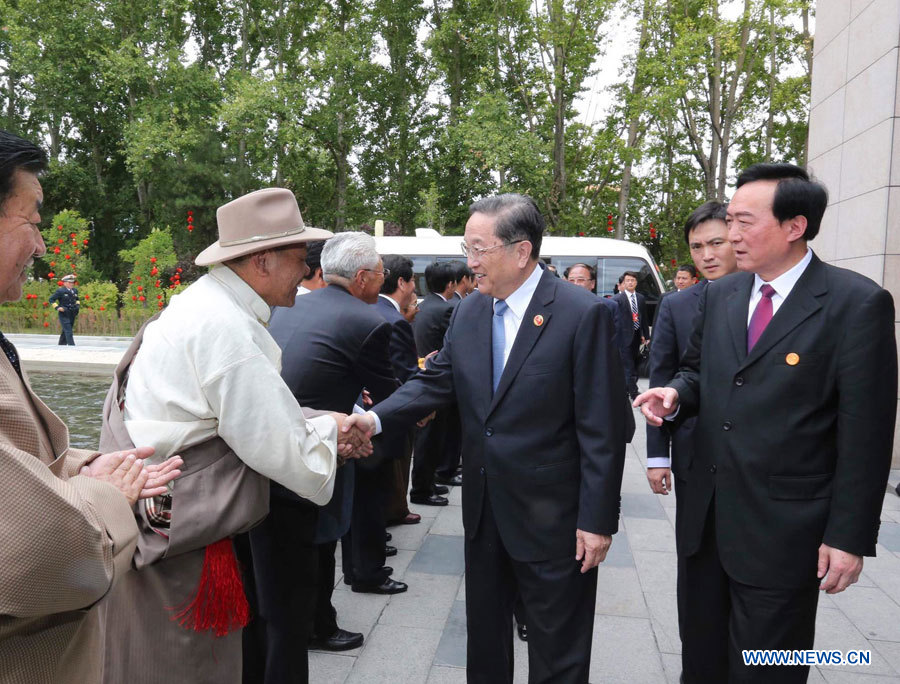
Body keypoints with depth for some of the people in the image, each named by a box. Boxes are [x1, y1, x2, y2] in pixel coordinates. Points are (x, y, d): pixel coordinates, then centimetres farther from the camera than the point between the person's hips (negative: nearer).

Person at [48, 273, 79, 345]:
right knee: (68, 332, -12)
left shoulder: (75, 290, 12)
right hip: (64, 315, -6)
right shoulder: (60, 291, -7)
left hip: (72, 315, 7)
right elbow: (51, 299, -4)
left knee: (65, 332, 15)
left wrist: (77, 305, 12)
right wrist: (57, 307, -13)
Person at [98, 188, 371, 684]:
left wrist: (317, 433, 6)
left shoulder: (203, 304, 7)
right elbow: (280, 449, -23)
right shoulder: (228, 330, -25)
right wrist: (327, 428, -4)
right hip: (176, 543, -10)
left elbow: (244, 417, 12)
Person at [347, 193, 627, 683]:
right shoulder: (467, 312, 2)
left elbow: (601, 430, -16)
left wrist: (597, 520, -15)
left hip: (553, 517, -5)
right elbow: (435, 382, 2)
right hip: (484, 511, 6)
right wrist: (376, 417, -15)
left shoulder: (583, 315, -17)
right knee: (484, 635, 24)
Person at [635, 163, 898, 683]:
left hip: (784, 527, -5)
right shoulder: (720, 294, 6)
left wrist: (850, 536, -12)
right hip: (706, 515, 6)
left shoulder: (857, 303, -12)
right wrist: (676, 395, -5)